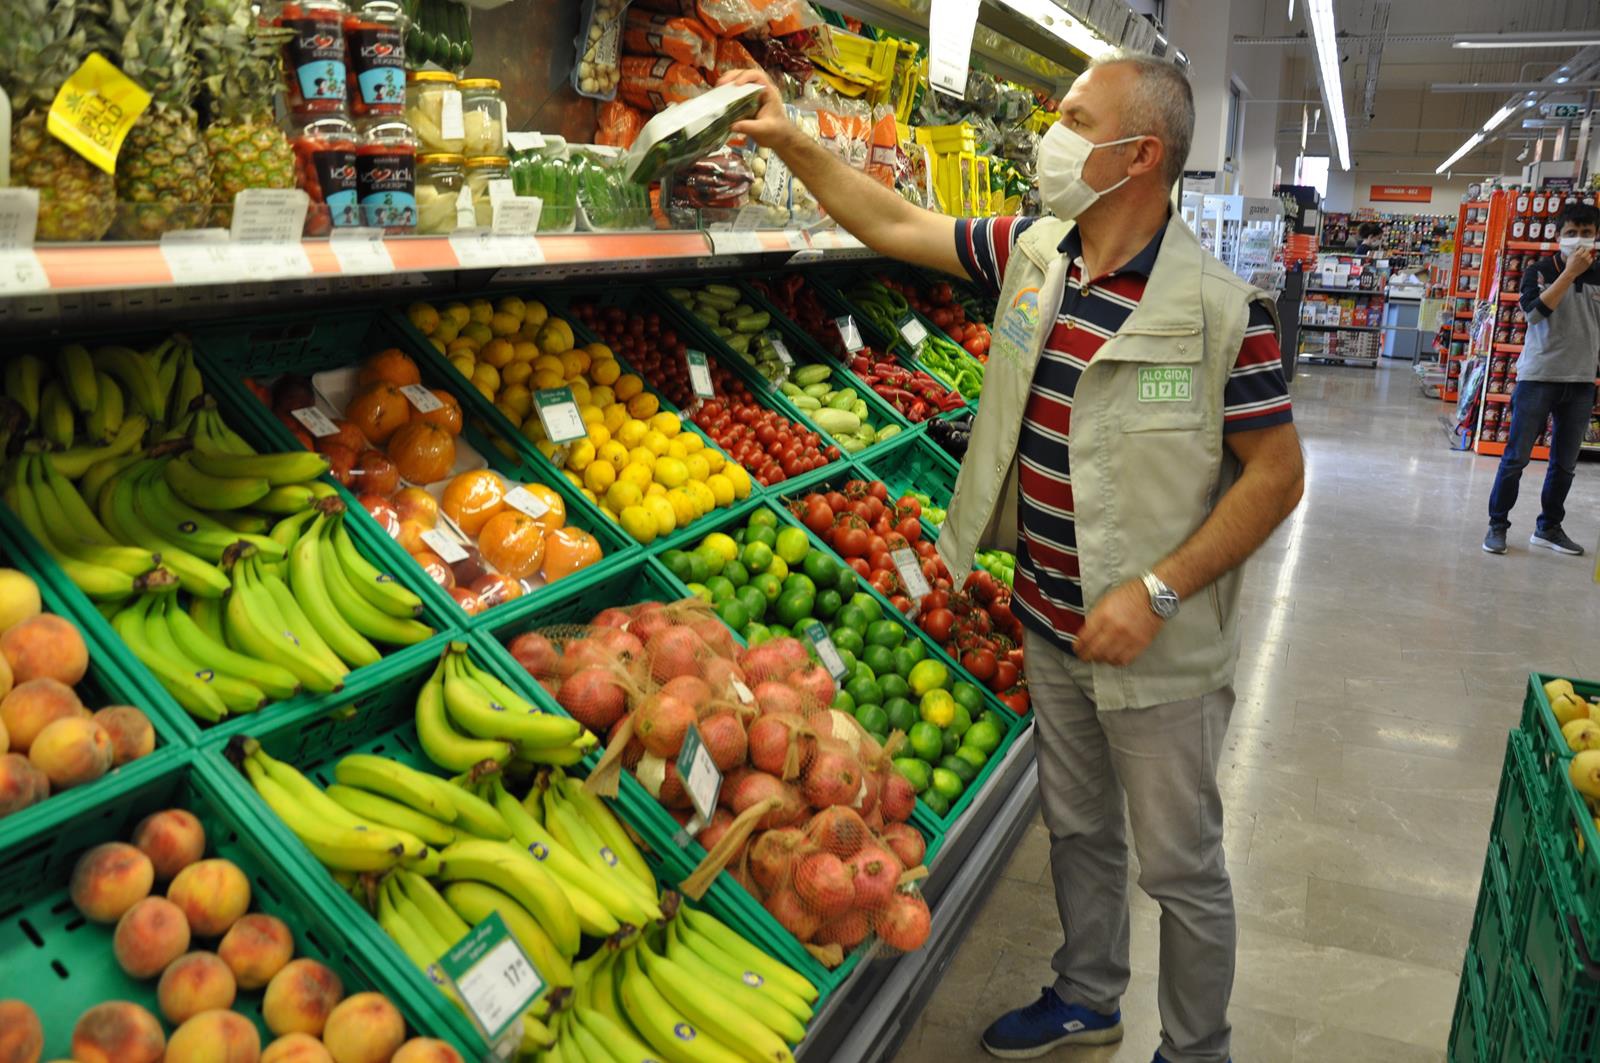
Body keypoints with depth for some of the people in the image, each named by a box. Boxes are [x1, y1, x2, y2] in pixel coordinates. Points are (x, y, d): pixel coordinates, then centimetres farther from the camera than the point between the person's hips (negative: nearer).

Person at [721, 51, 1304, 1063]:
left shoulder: (1222, 308, -19)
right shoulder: (1032, 252, 0)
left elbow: (1276, 474, -16)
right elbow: (897, 225, 10)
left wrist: (1157, 592, -23)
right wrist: (788, 139, 7)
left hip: (1161, 650, -6)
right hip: (1052, 624, 6)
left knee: (1180, 867, 10)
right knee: (1077, 828, 24)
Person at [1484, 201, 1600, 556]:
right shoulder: (1539, 271, -2)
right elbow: (1534, 312, -18)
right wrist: (1570, 273, -19)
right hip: (1538, 377, -4)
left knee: (1565, 462, 9)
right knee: (1517, 457, -2)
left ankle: (1549, 528, 21)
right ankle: (1497, 525, 8)